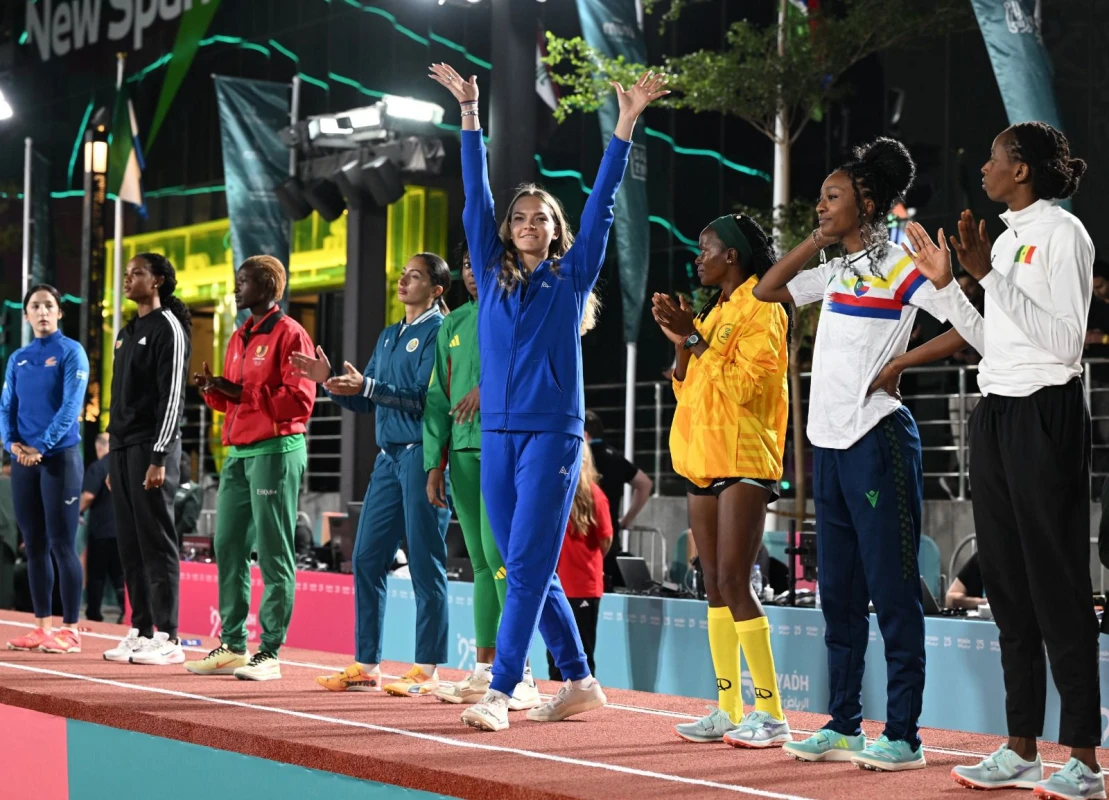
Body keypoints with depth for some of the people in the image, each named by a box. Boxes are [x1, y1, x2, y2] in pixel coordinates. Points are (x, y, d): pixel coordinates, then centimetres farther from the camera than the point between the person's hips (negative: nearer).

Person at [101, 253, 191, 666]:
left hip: (151, 448, -8)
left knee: (156, 542, -8)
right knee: (129, 543, 8)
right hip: (121, 447, 8)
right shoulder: (127, 333, 19)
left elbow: (172, 396, -14)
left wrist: (159, 457, -20)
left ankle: (167, 638, -6)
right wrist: (113, 452, 16)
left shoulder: (169, 328, -7)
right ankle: (140, 631, 12)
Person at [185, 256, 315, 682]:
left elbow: (300, 400, -15)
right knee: (228, 546, 8)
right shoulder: (239, 337, 19)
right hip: (237, 452, 9)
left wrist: (242, 392, -16)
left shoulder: (289, 334, -7)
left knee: (273, 552, -5)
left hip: (276, 450, -9)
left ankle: (270, 653, -1)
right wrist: (213, 389, 2)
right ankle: (232, 646, 15)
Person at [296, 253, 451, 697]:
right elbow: (364, 401, 20)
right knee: (367, 558, 6)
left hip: (423, 456, -8)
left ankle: (427, 668, 1)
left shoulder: (438, 331, -5)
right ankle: (366, 665, 13)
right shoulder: (388, 336, 19)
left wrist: (367, 386, -22)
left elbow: (422, 397, -16)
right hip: (389, 457, 8)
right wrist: (329, 380, 5)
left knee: (425, 564, -4)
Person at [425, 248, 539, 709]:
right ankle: (484, 671, 12)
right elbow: (438, 398, 17)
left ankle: (519, 675, -13)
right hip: (463, 452, 6)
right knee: (480, 562, 8)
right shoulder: (453, 325, 18)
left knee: (499, 552, -14)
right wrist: (435, 464, 11)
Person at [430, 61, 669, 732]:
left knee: (528, 567, -10)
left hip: (553, 433, -5)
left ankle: (499, 693, -15)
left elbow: (602, 201, 3)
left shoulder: (573, 276, 6)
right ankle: (579, 683, 18)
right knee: (529, 569, 8)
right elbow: (476, 197, 13)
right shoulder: (493, 275, 13)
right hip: (497, 433, 5)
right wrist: (470, 113, 11)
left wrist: (627, 122, -1)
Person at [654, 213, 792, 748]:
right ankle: (728, 711, 8)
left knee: (733, 582, -14)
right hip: (703, 459, 9)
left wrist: (696, 338, -13)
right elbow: (688, 389, 19)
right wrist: (681, 343, 4)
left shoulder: (761, 309, -6)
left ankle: (770, 713, -11)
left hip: (743, 461, -9)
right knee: (715, 585, 6)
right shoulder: (716, 311, 19)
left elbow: (741, 385, -16)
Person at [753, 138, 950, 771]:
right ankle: (844, 725, 18)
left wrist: (901, 363, -17)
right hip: (830, 439, 9)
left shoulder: (899, 264, -7)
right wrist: (817, 240, 14)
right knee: (838, 591, 11)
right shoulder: (836, 271, 16)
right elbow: (766, 291, 23)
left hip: (877, 438, -8)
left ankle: (904, 736, -2)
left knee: (892, 587, -6)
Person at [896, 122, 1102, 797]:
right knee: (1007, 583, 9)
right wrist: (947, 283, 15)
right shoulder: (1007, 239, 16)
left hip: (1045, 417, -9)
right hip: (996, 414, 9)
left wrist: (992, 277, -19)